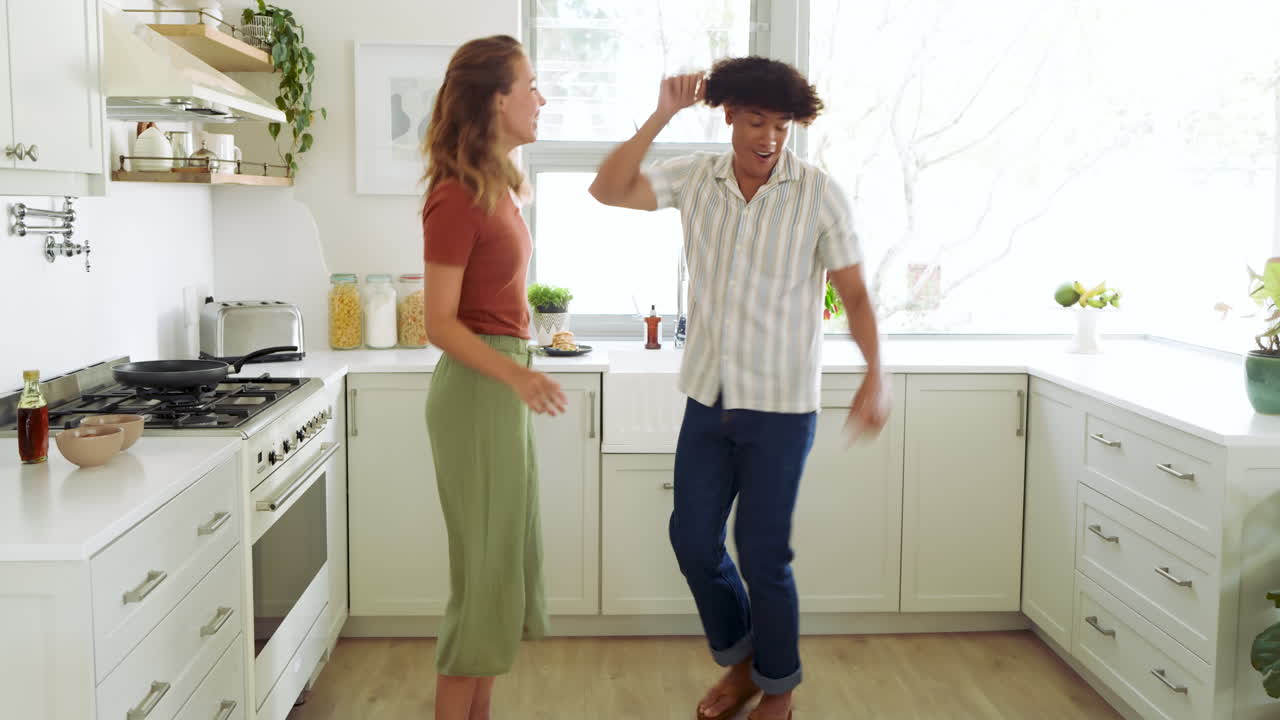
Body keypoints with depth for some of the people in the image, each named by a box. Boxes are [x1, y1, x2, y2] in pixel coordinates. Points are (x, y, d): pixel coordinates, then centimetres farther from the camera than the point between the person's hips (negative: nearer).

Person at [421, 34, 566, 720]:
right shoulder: (458, 198, -16)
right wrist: (516, 373, -31)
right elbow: (441, 323, -18)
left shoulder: (496, 187, 10)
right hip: (476, 387, -9)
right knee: (484, 569, -1)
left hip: (503, 384, 9)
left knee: (506, 563, 15)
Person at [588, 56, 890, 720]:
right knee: (692, 539, 10)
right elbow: (607, 189, -10)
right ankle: (740, 661, 35)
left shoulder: (819, 194, -9)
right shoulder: (695, 177, 0)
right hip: (708, 397, 4)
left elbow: (854, 294, -7)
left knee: (762, 554, 3)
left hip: (781, 405, -4)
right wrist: (662, 116, -13)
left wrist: (875, 375, -21)